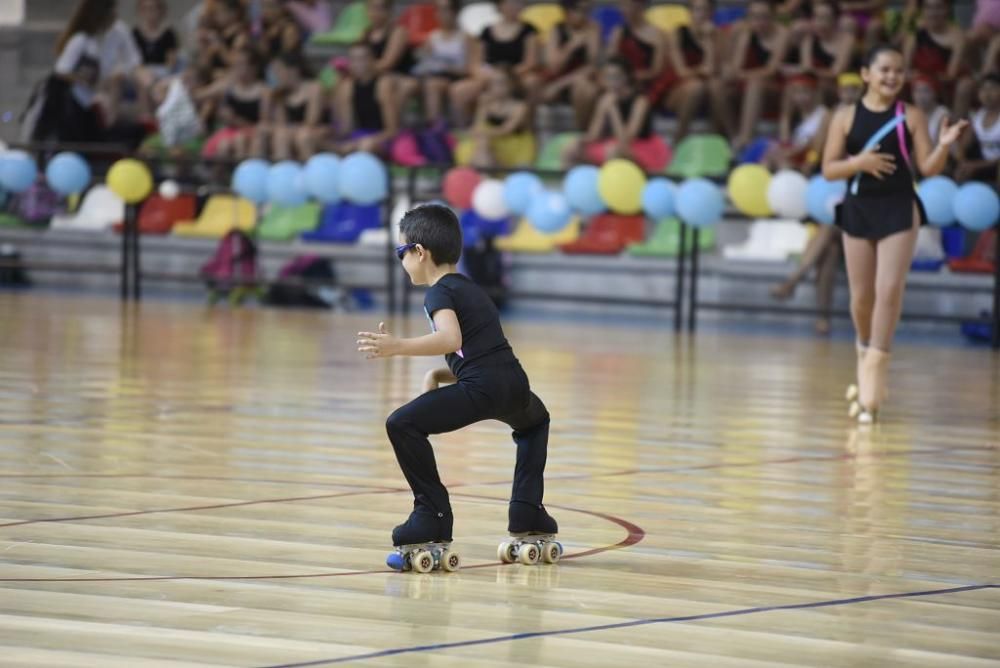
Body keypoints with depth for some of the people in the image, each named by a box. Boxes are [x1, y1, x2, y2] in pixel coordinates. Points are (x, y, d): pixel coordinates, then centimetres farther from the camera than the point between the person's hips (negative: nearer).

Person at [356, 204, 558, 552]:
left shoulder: (440, 293, 2)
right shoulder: (471, 289, 30)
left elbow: (451, 339, -20)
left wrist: (398, 347, -28)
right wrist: (438, 375, 16)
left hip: (482, 387, -9)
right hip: (514, 384, 9)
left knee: (402, 424, -9)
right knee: (535, 419, 42)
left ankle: (433, 513, -8)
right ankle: (527, 509, 31)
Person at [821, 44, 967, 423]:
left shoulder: (912, 117, 1)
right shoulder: (846, 117, 1)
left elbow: (928, 168, -1)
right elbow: (829, 170, 0)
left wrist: (944, 146, -20)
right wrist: (859, 162, -18)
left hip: (899, 209, -1)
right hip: (859, 209, 1)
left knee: (889, 290, -13)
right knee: (862, 296, 8)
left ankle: (875, 370, -12)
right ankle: (865, 353, 34)